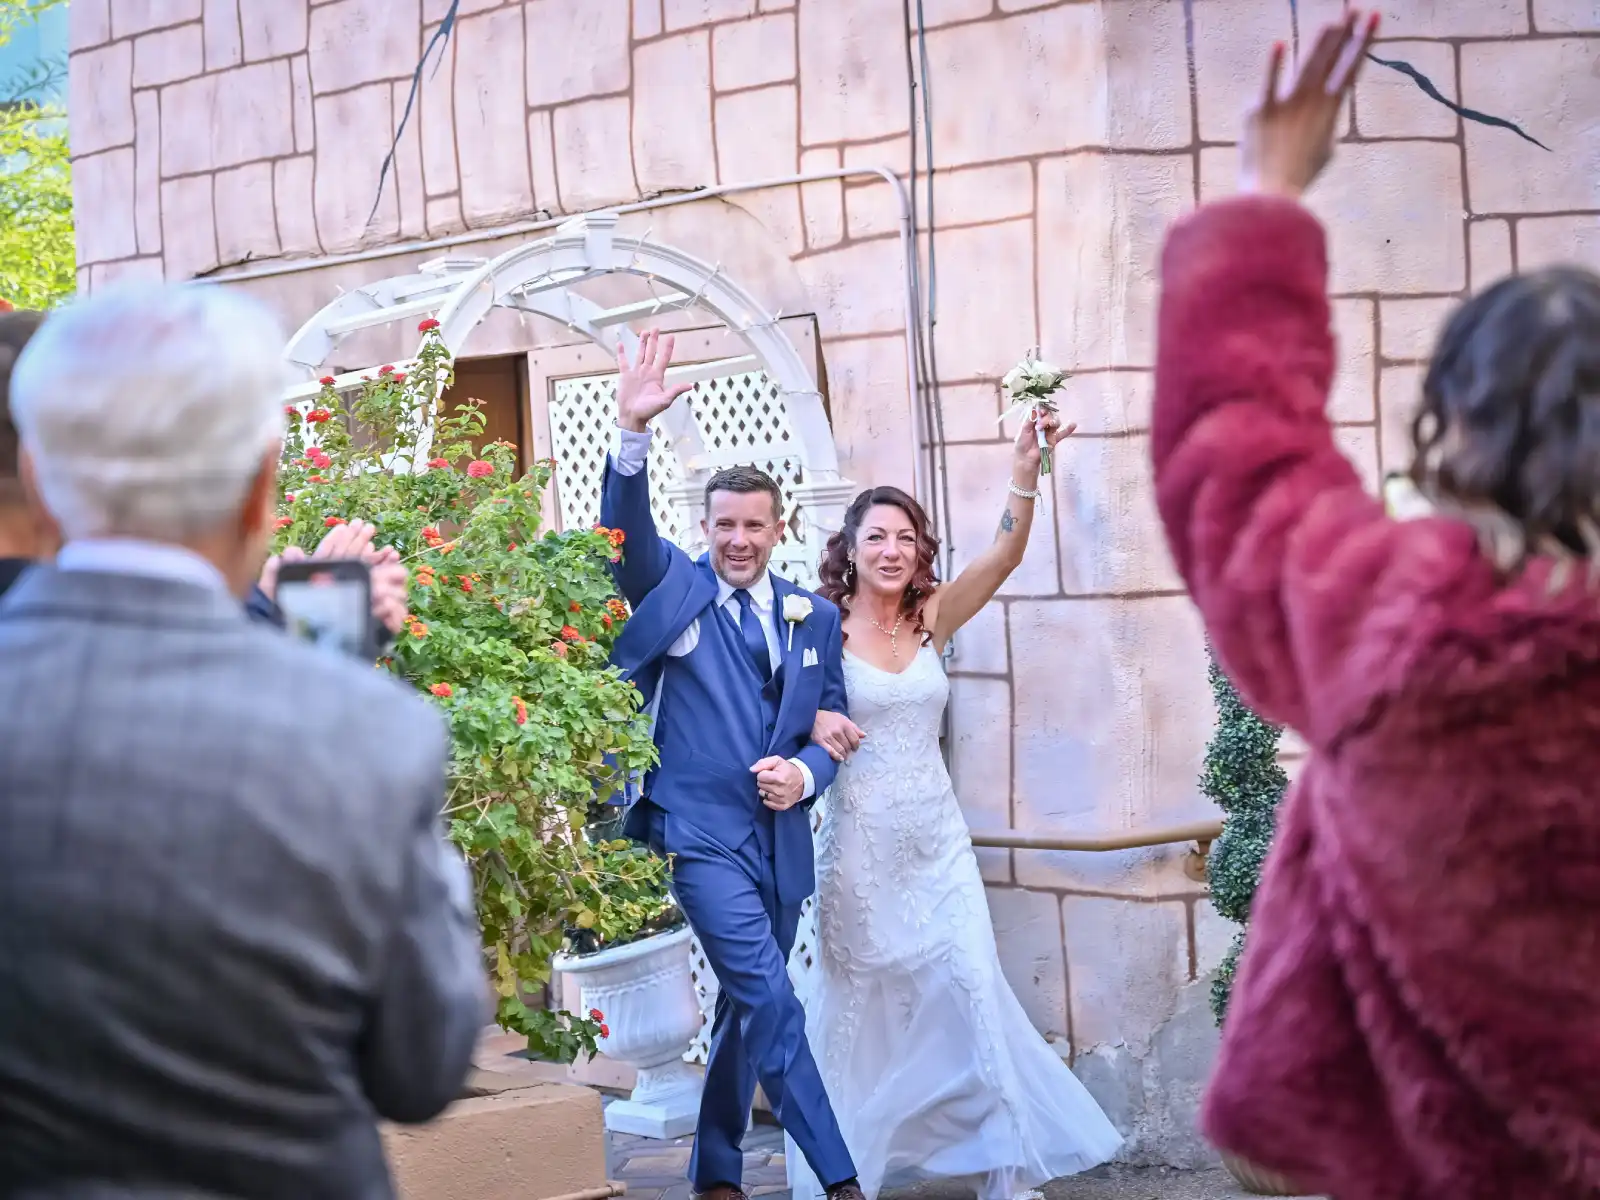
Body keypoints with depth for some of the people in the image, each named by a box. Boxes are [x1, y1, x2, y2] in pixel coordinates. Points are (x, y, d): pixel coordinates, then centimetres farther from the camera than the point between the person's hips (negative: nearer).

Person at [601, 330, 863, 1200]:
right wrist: (633, 436, -33)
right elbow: (626, 530, -18)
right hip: (701, 830, -5)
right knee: (771, 1002, -13)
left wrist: (804, 773, -9)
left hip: (781, 838, 5)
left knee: (746, 1009, 14)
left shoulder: (813, 617, 10)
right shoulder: (677, 591, -1)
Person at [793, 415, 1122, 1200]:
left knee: (972, 991, -2)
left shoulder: (931, 619, 4)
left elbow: (1004, 556, -8)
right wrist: (816, 721, -33)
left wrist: (1026, 470, -22)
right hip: (860, 841, -3)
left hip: (937, 840, 3)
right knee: (856, 1001, 5)